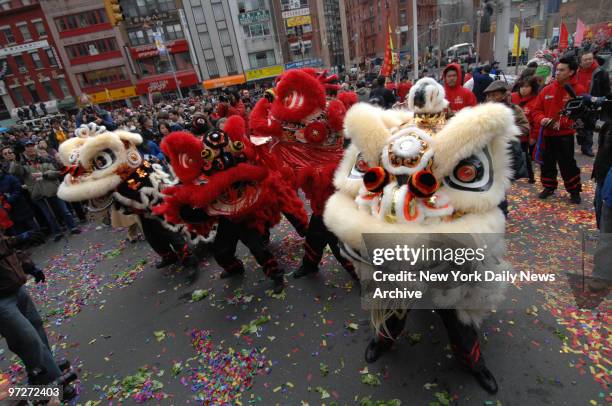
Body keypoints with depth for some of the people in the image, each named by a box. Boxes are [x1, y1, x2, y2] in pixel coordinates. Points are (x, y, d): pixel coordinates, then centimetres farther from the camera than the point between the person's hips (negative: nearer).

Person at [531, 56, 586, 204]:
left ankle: (574, 191, 17)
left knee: (567, 163, 2)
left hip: (565, 134, -4)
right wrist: (542, 119, -13)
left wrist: (562, 123, -22)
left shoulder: (579, 91, -6)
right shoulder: (547, 89, 4)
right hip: (547, 133, 4)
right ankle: (549, 187, 28)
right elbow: (536, 108, 6)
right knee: (547, 162, 12)